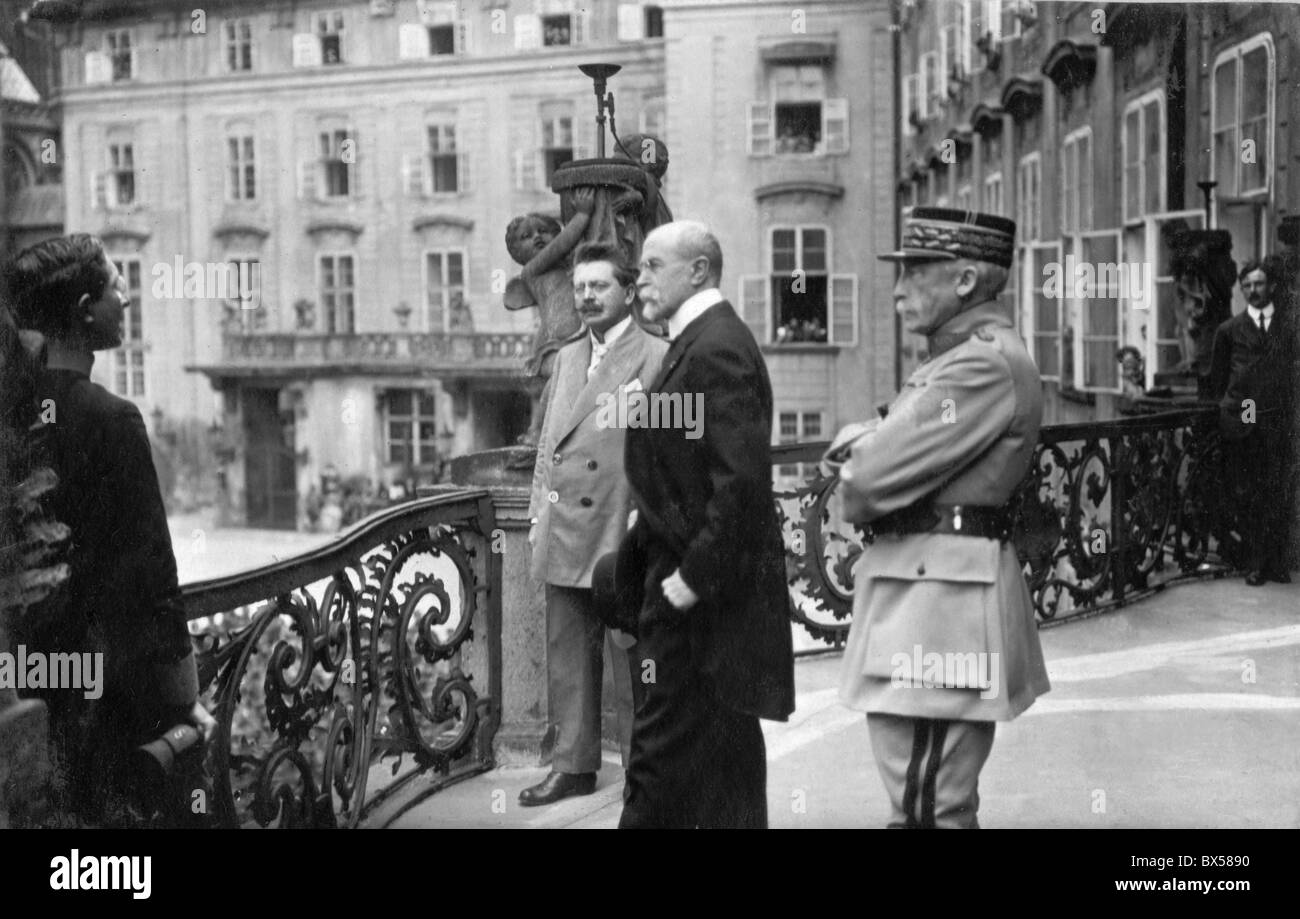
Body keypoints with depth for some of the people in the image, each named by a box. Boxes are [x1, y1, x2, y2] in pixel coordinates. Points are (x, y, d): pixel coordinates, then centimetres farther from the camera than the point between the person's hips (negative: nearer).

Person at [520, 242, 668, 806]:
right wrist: (539, 514, 14)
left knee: (628, 660, 1)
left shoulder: (657, 358, -6)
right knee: (566, 659, 13)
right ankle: (574, 765, 24)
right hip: (562, 536, 7)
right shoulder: (566, 358, 16)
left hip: (622, 539, -7)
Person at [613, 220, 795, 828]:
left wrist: (693, 578, -21)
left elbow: (741, 481, -24)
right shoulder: (699, 343, 15)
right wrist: (638, 549, 13)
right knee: (721, 749, 17)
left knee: (663, 750, -2)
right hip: (688, 583, 10)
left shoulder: (716, 349, -17)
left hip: (700, 597, -10)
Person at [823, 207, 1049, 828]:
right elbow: (846, 449, 17)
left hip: (942, 594, -11)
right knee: (945, 798, 20)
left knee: (927, 806, -4)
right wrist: (874, 438, -6)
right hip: (919, 587, 11)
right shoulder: (961, 357, 17)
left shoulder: (985, 364, -17)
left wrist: (854, 494, 1)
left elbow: (869, 483, -21)